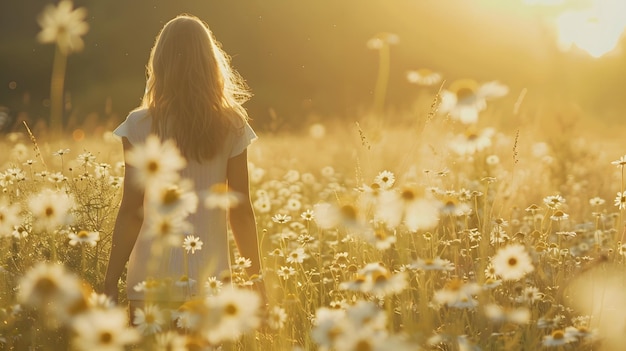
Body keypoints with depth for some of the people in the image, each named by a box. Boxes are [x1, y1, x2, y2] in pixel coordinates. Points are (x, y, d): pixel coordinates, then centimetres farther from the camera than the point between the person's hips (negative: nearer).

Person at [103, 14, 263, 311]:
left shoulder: (140, 126, -6)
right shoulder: (231, 127, -1)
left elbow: (130, 212, -7)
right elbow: (241, 212, 0)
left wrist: (110, 283, -1)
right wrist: (256, 278, 10)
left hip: (152, 278, -1)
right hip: (210, 275, 2)